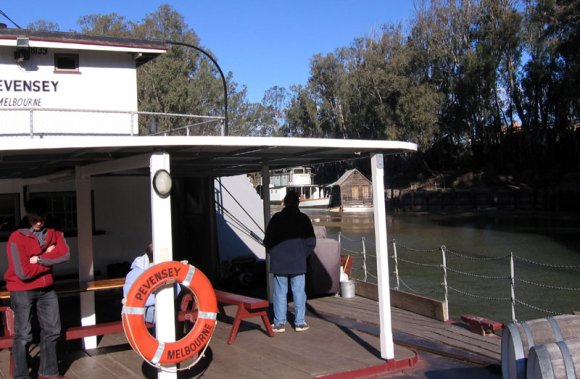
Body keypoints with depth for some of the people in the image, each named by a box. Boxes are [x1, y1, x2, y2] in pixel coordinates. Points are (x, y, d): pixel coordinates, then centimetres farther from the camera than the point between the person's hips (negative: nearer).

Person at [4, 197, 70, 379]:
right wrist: (48, 259, -12)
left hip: (46, 289, 6)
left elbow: (65, 254, -14)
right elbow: (24, 272, -21)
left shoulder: (52, 231, 0)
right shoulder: (16, 238, -16)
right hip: (22, 291, -6)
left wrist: (38, 259, -22)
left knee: (52, 330, 11)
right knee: (23, 335, -3)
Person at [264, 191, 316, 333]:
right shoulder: (303, 218, -1)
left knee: (280, 293, 5)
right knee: (299, 292, 6)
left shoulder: (276, 218, -1)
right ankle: (300, 322, 9)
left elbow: (267, 241, 2)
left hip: (278, 262, 0)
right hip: (298, 262, 0)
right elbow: (311, 242, -2)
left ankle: (279, 323, 7)